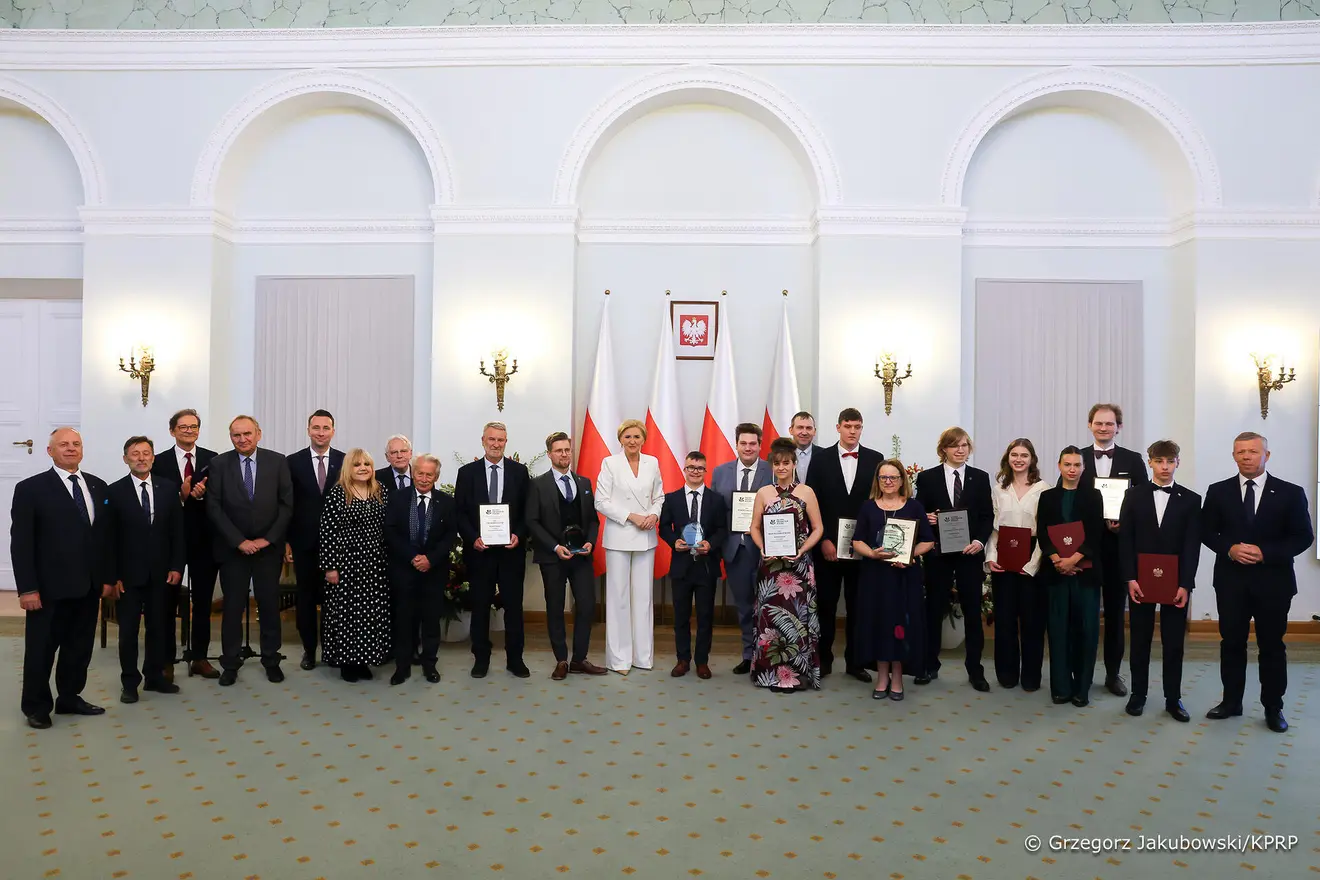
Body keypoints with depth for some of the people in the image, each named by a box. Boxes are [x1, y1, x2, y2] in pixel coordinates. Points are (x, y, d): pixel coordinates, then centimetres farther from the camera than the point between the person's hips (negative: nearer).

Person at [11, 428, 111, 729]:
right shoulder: (30, 488, -5)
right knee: (41, 648, 8)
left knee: (80, 647, 14)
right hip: (49, 587, -4)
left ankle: (69, 698, 29)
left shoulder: (98, 486, 8)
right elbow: (21, 542, -9)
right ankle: (36, 706, 24)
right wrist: (27, 588, -13)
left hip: (88, 586, 5)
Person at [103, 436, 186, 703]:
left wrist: (177, 566, -2)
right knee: (128, 630, 6)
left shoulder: (169, 488, 3)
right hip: (128, 573, -2)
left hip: (161, 572, 2)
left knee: (159, 626, 10)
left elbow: (178, 531, 4)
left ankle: (155, 676, 23)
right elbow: (109, 538, -5)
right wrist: (111, 576, -9)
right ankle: (130, 682, 17)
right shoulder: (115, 492, -4)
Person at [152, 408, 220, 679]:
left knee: (203, 600, 9)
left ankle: (200, 657, 20)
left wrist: (202, 494, -23)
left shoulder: (213, 460, 1)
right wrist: (181, 495, -22)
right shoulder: (159, 462, 0)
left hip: (204, 538, 1)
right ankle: (167, 660, 18)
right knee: (168, 600, 8)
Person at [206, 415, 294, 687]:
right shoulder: (219, 464, -2)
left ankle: (271, 660, 20)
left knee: (270, 604, 7)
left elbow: (286, 504, -1)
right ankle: (230, 664, 17)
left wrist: (267, 539, -8)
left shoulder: (277, 461, 0)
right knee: (232, 606, 5)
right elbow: (214, 507, -5)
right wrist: (239, 541, -11)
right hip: (232, 548, 0)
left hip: (268, 546, 1)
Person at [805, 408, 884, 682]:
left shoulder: (875, 459, 4)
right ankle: (824, 659, 18)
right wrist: (823, 540, -7)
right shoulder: (820, 458, 2)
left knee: (858, 605, 8)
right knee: (826, 604, 6)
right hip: (827, 544, -1)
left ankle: (855, 661, 19)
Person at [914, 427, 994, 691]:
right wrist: (926, 518, -19)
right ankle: (930, 666, 19)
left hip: (970, 553, 1)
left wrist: (980, 541, -12)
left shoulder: (980, 477, 6)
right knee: (934, 609, 8)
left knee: (972, 611, 5)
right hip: (938, 553, -1)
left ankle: (975, 670, 15)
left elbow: (987, 516, 3)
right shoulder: (927, 477, 2)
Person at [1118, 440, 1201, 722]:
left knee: (1174, 643, 7)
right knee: (1140, 640, 8)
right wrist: (1130, 579, -9)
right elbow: (1125, 540, -1)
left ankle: (1173, 698, 18)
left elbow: (1192, 546, -3)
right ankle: (1138, 694, 19)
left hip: (1176, 583, 0)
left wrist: (1184, 584, -10)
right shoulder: (1134, 495, 3)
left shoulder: (1191, 500, 2)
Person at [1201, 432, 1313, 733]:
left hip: (1273, 581, -1)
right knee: (1231, 643, 9)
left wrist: (1265, 553, -16)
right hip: (1231, 580, 1)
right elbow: (1206, 531, 5)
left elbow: (1303, 536, -4)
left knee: (1272, 646, 7)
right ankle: (1231, 702, 20)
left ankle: (1273, 708, 19)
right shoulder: (1218, 491, 3)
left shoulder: (1290, 493, -1)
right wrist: (1230, 549, -14)